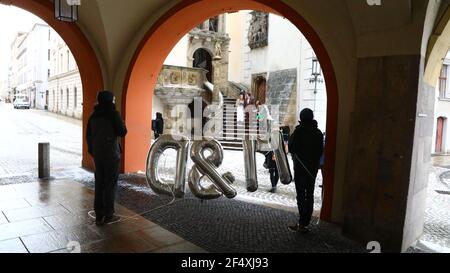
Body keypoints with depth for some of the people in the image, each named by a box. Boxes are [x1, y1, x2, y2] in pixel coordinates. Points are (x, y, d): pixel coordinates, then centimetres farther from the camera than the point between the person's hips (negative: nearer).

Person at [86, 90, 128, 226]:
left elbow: (88, 135, 11)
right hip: (111, 154, -6)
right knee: (110, 184, 3)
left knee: (99, 184, 11)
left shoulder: (94, 115, 8)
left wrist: (92, 151, 20)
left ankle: (99, 215, 17)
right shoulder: (113, 114, -11)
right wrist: (121, 121, 7)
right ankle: (108, 215, 9)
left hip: (97, 154, 6)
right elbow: (122, 132, -10)